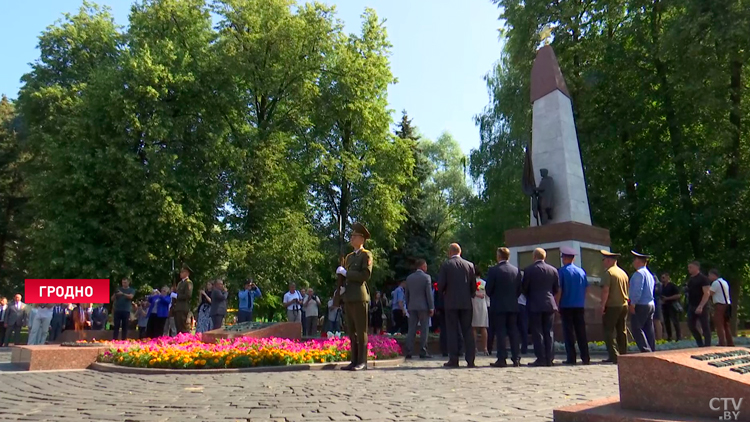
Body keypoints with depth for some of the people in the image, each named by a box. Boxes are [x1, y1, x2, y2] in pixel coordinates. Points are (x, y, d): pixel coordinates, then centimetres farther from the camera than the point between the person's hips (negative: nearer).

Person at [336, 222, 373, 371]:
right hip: (348, 298, 7)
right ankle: (354, 361, 13)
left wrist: (346, 272, -11)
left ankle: (362, 362, -1)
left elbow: (366, 275, -13)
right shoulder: (349, 257, 22)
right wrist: (341, 286, 7)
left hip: (360, 297, -7)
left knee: (361, 331, -5)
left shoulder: (366, 255, -1)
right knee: (351, 332, 8)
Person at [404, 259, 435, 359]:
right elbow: (429, 293, -9)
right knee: (424, 330, 1)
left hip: (412, 307, 5)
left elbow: (406, 294, 12)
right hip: (423, 307, -5)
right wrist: (431, 308, -6)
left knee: (411, 329, 6)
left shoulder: (409, 278, 9)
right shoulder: (426, 277, -6)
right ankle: (423, 352, -1)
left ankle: (408, 352, 1)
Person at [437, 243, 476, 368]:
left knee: (452, 331, 2)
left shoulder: (446, 265, -4)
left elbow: (440, 284, -7)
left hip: (451, 302, -3)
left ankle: (453, 360, 1)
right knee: (467, 331, 7)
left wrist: (443, 293, 13)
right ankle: (470, 360, 5)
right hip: (466, 303, 3)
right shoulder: (469, 265, 4)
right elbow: (474, 286, 6)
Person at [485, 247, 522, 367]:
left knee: (500, 332, -1)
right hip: (513, 306, 4)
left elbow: (488, 289, -7)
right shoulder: (516, 270, 4)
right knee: (513, 332, 9)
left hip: (498, 306, -4)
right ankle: (516, 358, 10)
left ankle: (502, 359, -2)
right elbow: (519, 289, 7)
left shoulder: (493, 270, -10)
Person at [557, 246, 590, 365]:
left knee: (568, 332, 0)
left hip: (566, 306, -4)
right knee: (581, 332, 7)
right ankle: (585, 358, 7)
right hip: (579, 306, 4)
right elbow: (586, 289, 10)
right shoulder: (581, 271, 8)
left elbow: (558, 290, -8)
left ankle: (571, 358, 0)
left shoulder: (562, 271, -6)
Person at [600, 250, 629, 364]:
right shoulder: (623, 272, 13)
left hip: (612, 306, -8)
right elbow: (628, 287, 18)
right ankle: (623, 355, 16)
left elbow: (605, 290, -19)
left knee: (608, 331, -3)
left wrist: (602, 305, -15)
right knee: (622, 331, 13)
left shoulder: (609, 272, -12)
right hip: (624, 305, 8)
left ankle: (614, 356, -9)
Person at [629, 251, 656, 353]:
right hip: (651, 304, 9)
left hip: (640, 306, -9)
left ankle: (646, 351, -14)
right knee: (649, 330, 10)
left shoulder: (639, 273, -12)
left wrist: (632, 304, -17)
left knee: (636, 329, -7)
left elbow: (637, 290, -20)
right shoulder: (649, 274, 18)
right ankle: (652, 351, 11)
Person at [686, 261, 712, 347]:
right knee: (691, 325, 9)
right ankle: (700, 344, 21)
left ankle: (707, 346, 6)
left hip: (701, 307, -8)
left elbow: (707, 293, -17)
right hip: (691, 306, 8)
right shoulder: (690, 279, 13)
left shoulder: (703, 279, -10)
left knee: (705, 327, 0)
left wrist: (700, 306, -25)